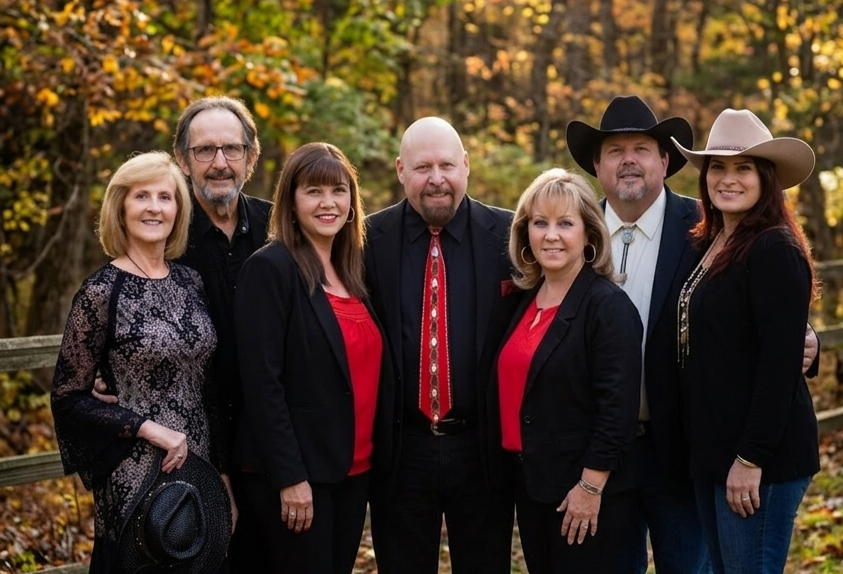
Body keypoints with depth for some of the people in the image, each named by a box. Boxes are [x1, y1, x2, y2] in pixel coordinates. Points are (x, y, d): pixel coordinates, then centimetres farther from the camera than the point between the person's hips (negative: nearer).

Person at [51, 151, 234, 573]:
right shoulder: (102, 290, -10)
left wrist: (223, 473, 9)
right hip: (136, 479, -5)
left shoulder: (189, 282, 6)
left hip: (199, 472, 5)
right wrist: (148, 428, -16)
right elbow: (67, 397, -8)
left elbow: (207, 387, 11)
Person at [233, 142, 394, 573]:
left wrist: (374, 457, 9)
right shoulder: (270, 267, -11)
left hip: (353, 470, 7)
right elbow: (261, 380, -15)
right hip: (295, 473, -7)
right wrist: (290, 475, -18)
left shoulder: (351, 271, 12)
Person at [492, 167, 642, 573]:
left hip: (583, 490, -7)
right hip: (529, 482, 7)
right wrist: (516, 466, 11)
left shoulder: (608, 305, -13)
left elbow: (618, 407, -18)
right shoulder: (525, 300, 10)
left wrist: (591, 487, -19)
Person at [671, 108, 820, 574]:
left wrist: (751, 459, -20)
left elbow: (781, 363, -19)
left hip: (760, 455, -9)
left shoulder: (774, 250, -14)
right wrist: (710, 452, 10)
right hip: (712, 449, 9)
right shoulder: (710, 245, 12)